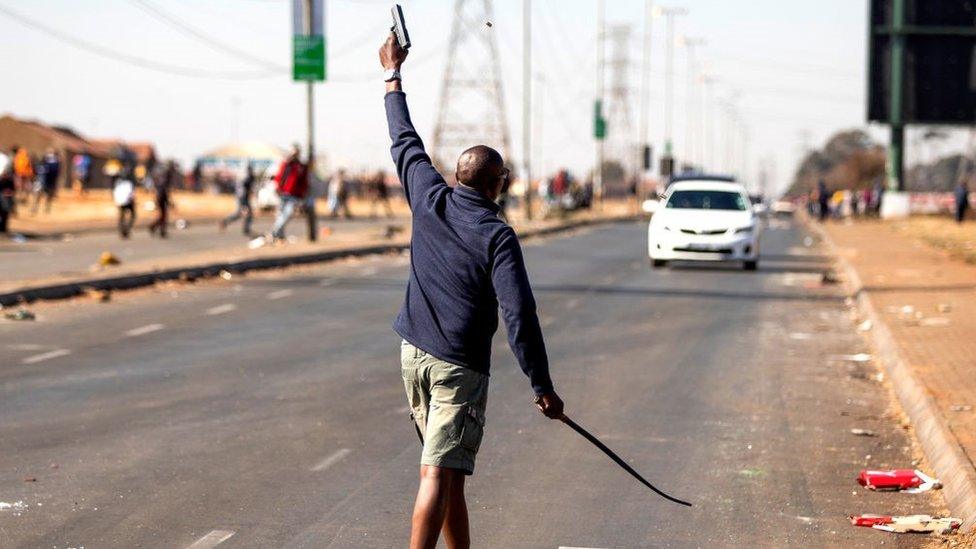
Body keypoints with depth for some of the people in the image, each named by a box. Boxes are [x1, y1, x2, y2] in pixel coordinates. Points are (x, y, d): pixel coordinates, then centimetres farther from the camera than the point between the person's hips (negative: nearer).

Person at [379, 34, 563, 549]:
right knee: (439, 475, -12)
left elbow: (405, 142, 17)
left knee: (446, 470, 17)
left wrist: (393, 74, 30)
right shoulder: (497, 235, -13)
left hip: (413, 353, 6)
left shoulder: (429, 200, 1)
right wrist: (542, 386, -13)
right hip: (459, 366, -6)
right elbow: (519, 314, -18)